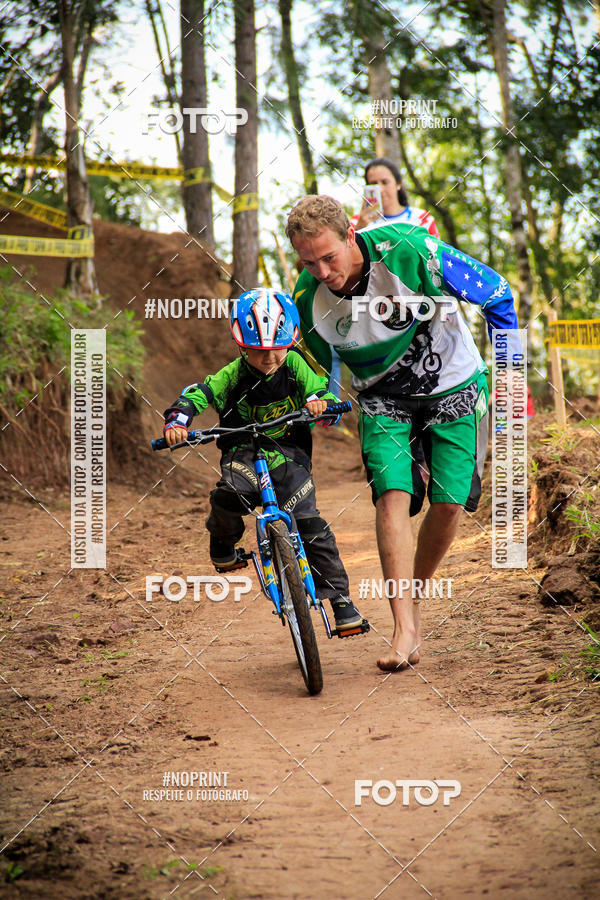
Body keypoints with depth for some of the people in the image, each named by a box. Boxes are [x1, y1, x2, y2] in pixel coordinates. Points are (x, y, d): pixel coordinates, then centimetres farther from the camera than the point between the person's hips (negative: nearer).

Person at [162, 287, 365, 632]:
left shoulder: (295, 365, -6)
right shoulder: (234, 374, -8)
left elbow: (321, 391, -7)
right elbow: (196, 394, -10)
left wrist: (319, 400, -32)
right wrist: (177, 421, -28)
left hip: (289, 452, 0)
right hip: (244, 451, 0)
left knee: (309, 523, -14)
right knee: (230, 493, -33)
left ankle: (340, 597, -3)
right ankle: (223, 544, 2)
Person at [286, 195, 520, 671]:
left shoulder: (407, 250, -30)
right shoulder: (309, 297, -18)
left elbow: (497, 293, -16)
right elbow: (319, 366, 6)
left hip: (453, 386, -1)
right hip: (385, 401, 1)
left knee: (448, 504, -8)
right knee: (393, 497, -19)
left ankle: (414, 598, 18)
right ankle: (406, 630, -19)